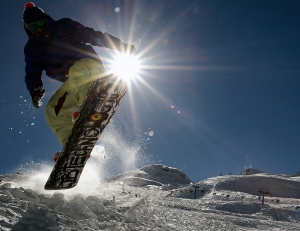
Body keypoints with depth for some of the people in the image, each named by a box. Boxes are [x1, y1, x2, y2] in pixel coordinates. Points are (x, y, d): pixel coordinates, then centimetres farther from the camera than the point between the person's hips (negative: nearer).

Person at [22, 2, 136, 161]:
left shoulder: (64, 26, 7)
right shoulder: (32, 48, 15)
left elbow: (93, 36, 4)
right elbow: (32, 73, 6)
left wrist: (122, 46, -4)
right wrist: (35, 91, -17)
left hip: (90, 65, -5)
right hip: (74, 85, 5)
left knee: (77, 71, -39)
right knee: (52, 110, -13)